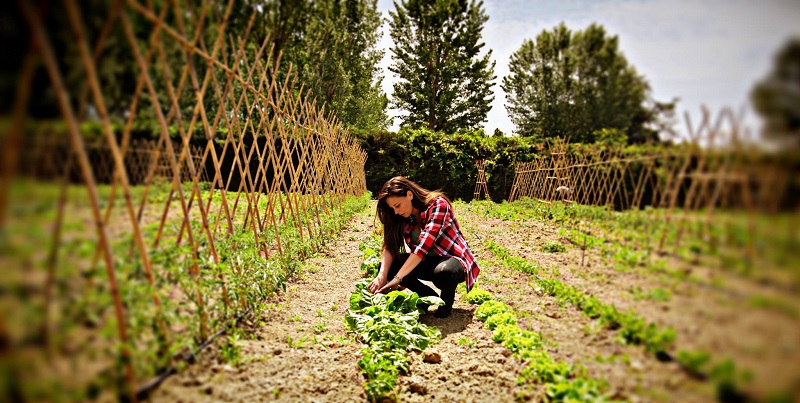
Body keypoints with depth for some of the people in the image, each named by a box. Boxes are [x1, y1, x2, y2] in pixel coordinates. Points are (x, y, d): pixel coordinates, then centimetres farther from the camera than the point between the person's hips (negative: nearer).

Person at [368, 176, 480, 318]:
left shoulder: (438, 205, -23)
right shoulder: (404, 217, -2)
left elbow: (423, 246, -32)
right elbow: (390, 246, -10)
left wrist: (397, 278, -36)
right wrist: (382, 275, -28)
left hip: (454, 260, -6)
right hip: (428, 262, 7)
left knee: (443, 272, -40)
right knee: (389, 265, -14)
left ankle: (447, 300, -5)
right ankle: (430, 297, 3)